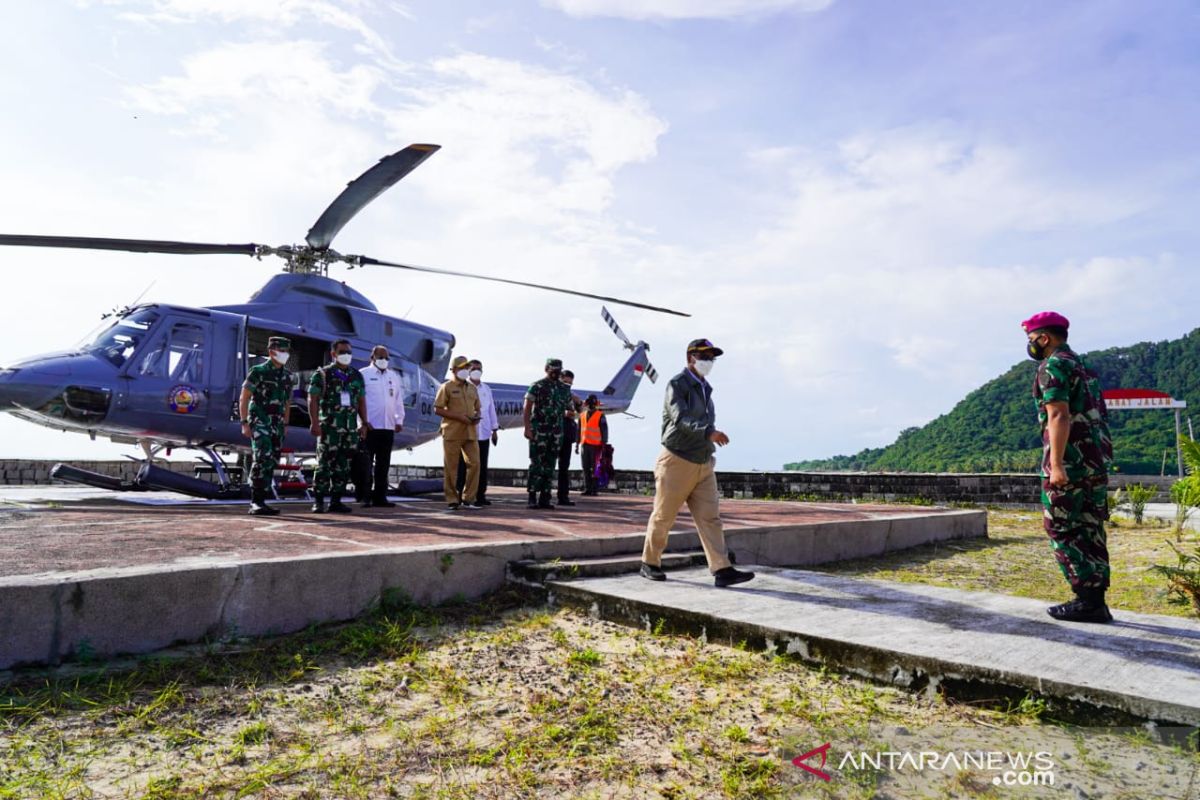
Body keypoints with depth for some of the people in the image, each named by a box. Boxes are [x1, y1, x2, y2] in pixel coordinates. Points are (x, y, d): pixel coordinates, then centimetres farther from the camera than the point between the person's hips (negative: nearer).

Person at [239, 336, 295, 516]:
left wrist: (285, 425, 16)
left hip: (277, 425, 6)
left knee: (271, 462, 6)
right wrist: (244, 423, -11)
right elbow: (244, 399, -5)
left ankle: (260, 501, 14)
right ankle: (256, 502, -17)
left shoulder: (288, 377, 13)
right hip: (259, 423, -6)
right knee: (262, 459, -19)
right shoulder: (258, 372, -4)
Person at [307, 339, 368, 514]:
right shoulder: (322, 374, 1)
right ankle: (318, 501, 1)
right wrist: (315, 422, -13)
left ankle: (336, 501, 13)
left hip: (351, 427, 5)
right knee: (324, 464, -5)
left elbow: (361, 401, 17)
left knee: (343, 466, 6)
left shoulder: (357, 376, 15)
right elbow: (312, 399, -4)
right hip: (329, 426, -5)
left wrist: (364, 424, 10)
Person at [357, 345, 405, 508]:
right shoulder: (363, 374, 1)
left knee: (383, 464, 7)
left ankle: (380, 497, 12)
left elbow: (399, 400, 18)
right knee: (365, 463, -5)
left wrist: (399, 420, 10)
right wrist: (363, 421, -11)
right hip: (369, 426, -5)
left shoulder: (394, 376, 18)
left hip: (388, 427, 5)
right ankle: (364, 496, 0)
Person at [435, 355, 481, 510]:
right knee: (451, 468, 0)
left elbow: (477, 408, 25)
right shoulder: (446, 387, -1)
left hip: (470, 432, 5)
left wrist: (477, 416, 1)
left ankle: (468, 498, 10)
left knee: (475, 463, 0)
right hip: (452, 433, -5)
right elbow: (437, 409, -7)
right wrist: (459, 417, -15)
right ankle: (452, 500, 9)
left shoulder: (472, 388, 17)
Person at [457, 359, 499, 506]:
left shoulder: (486, 389, 14)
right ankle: (458, 495, 6)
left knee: (482, 466, 7)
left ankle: (480, 495, 14)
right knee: (463, 465, 0)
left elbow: (491, 409, 16)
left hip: (483, 433, 5)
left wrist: (494, 429, 14)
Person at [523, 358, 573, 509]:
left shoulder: (565, 389, 13)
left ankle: (545, 498, 11)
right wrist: (527, 428, -15)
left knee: (550, 465, 6)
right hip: (539, 431, -5)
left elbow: (569, 408, 24)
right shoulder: (537, 386, -3)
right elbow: (527, 408, -7)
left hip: (556, 432, 5)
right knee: (537, 464, -7)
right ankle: (532, 497, -2)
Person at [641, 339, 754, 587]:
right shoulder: (677, 384, -10)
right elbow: (681, 419, -26)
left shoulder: (704, 387, 14)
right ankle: (649, 564, 21)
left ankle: (722, 570, -5)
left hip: (704, 465, 7)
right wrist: (709, 432, -40)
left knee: (710, 518, -2)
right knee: (663, 518, 6)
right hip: (677, 462, -6)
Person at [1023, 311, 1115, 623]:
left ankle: (1086, 600, -3)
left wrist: (1056, 463, -22)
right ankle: (1096, 601, 13)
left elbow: (1059, 416, -19)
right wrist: (1098, 460, 22)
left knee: (1060, 529, -3)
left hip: (1070, 460, -9)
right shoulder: (1084, 366, 21)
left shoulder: (1053, 366, -9)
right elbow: (1095, 416, 21)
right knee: (1090, 531, 10)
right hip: (1097, 459, 9)